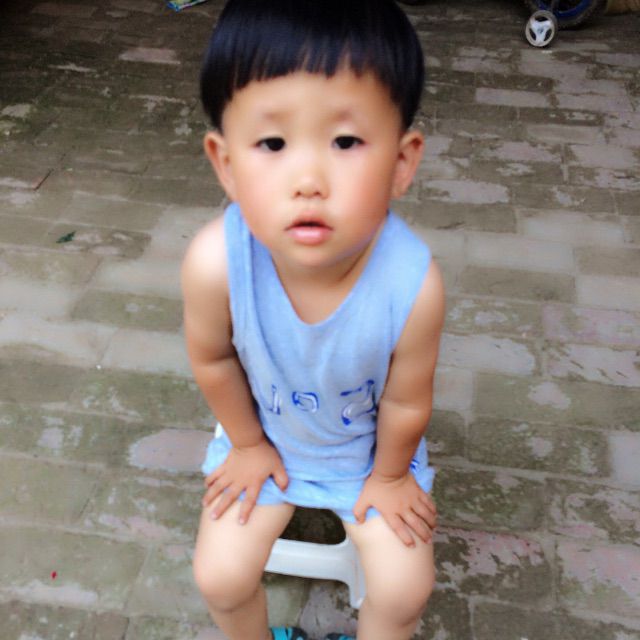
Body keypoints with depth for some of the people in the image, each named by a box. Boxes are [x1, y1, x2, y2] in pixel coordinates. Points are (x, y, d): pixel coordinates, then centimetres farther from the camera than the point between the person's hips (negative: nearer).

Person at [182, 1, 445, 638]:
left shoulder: (412, 283, -39)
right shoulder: (215, 262, -37)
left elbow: (405, 402, -19)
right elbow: (212, 359, -14)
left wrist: (388, 475, -2)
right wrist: (248, 444, 0)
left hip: (370, 445, 0)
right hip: (266, 434, 1)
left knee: (404, 589, -1)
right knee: (220, 576, 3)